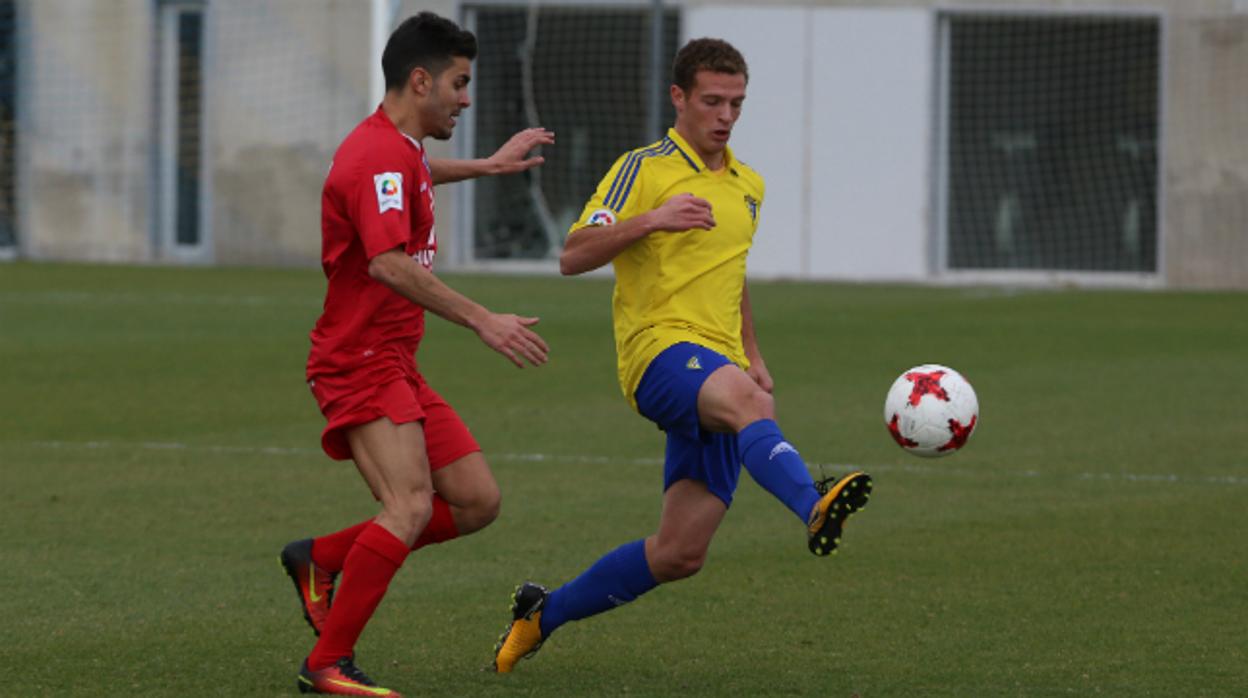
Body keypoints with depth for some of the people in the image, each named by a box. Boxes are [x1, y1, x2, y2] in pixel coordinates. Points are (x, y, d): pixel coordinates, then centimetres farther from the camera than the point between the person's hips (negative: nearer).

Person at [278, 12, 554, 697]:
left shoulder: (397, 148, 16)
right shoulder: (379, 157, -17)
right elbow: (388, 264, -31)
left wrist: (486, 164, 49)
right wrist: (481, 321, -33)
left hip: (397, 367, 10)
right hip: (361, 362, -10)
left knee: (477, 500, 5)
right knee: (412, 508, -25)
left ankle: (320, 558, 13)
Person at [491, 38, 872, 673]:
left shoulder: (748, 186, 20)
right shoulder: (643, 169, -1)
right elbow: (572, 257, -8)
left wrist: (752, 357, 27)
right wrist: (650, 219, -21)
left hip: (719, 367, 7)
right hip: (661, 351, -7)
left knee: (679, 554, 0)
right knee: (741, 398, -41)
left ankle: (543, 614, 19)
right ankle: (814, 507, -68)